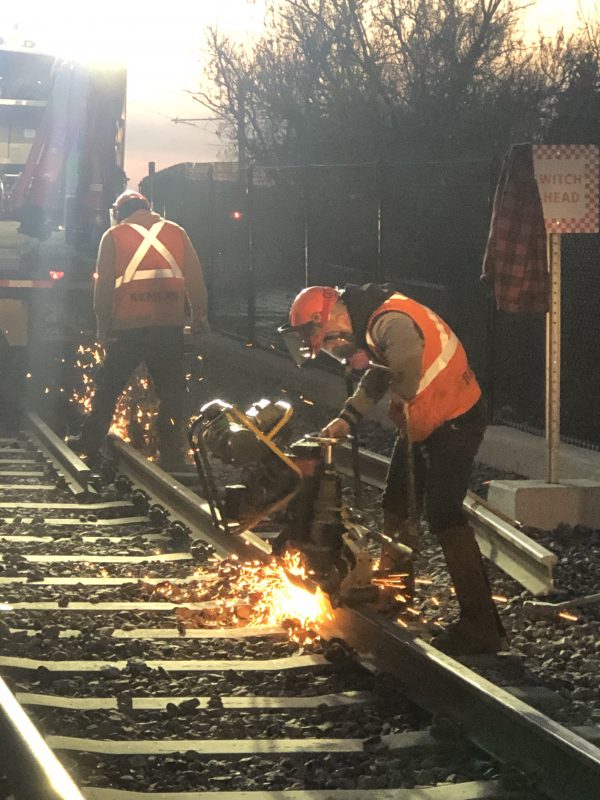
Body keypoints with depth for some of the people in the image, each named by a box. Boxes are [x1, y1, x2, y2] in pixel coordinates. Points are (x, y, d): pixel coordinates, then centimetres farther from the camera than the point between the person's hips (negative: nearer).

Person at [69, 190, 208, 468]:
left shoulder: (114, 236, 4)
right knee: (170, 388, 6)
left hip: (129, 327, -1)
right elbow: (194, 277, 6)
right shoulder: (176, 232, 9)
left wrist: (103, 326, 7)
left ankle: (90, 441, 17)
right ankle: (171, 450, 1)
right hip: (170, 325, 1)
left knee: (109, 385, 12)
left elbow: (103, 285, 1)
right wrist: (199, 315, 12)